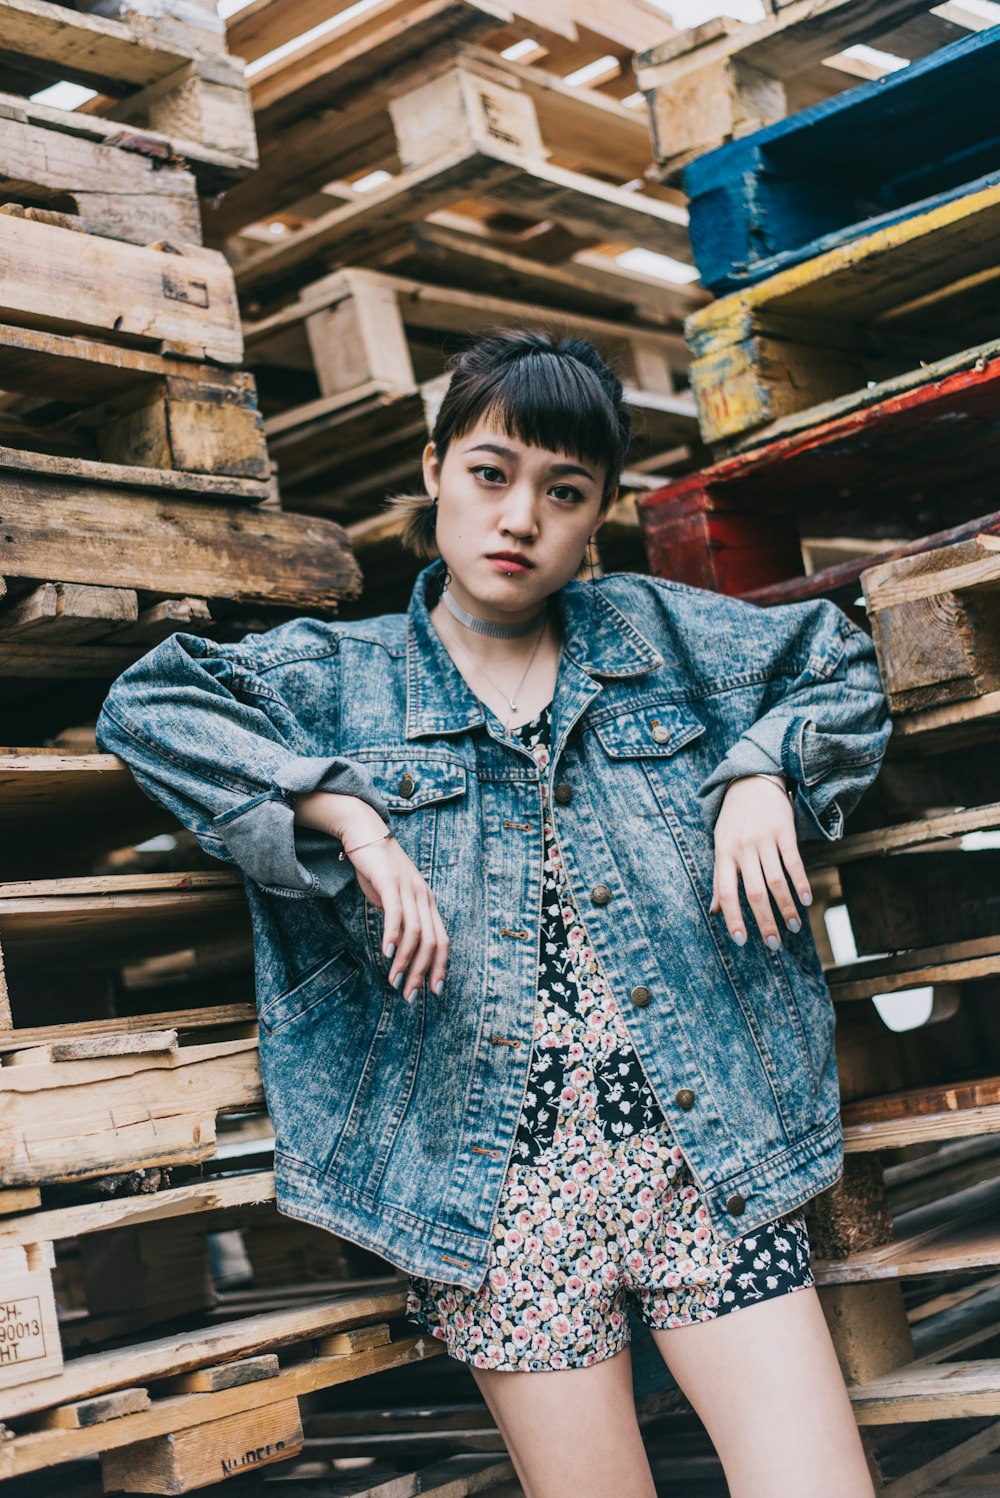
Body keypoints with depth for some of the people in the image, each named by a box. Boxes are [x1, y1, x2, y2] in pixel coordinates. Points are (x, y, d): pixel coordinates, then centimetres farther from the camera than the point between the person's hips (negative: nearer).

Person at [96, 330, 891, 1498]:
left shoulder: (657, 634, 13)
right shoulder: (343, 677, 6)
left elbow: (838, 665, 23)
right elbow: (147, 704, -6)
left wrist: (763, 774, 4)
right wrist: (347, 815, -15)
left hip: (707, 1150, 2)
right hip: (503, 1195, -1)